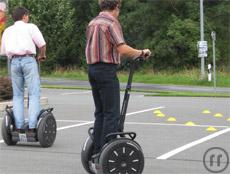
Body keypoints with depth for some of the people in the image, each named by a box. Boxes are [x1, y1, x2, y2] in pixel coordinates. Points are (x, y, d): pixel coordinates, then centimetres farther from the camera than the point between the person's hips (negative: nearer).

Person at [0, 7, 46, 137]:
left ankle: (19, 127, 2)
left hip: (14, 62, 4)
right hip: (28, 59, -4)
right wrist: (42, 55, 15)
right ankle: (32, 127, -14)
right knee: (34, 94, -4)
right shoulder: (30, 27, 8)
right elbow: (42, 44, -2)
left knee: (18, 95, 11)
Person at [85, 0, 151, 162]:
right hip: (107, 70, -9)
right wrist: (141, 52, -9)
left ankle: (97, 150, 14)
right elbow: (122, 48, -22)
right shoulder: (111, 23, -11)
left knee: (100, 112, 14)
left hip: (92, 68, 9)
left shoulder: (93, 23, 16)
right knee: (112, 114, -6)